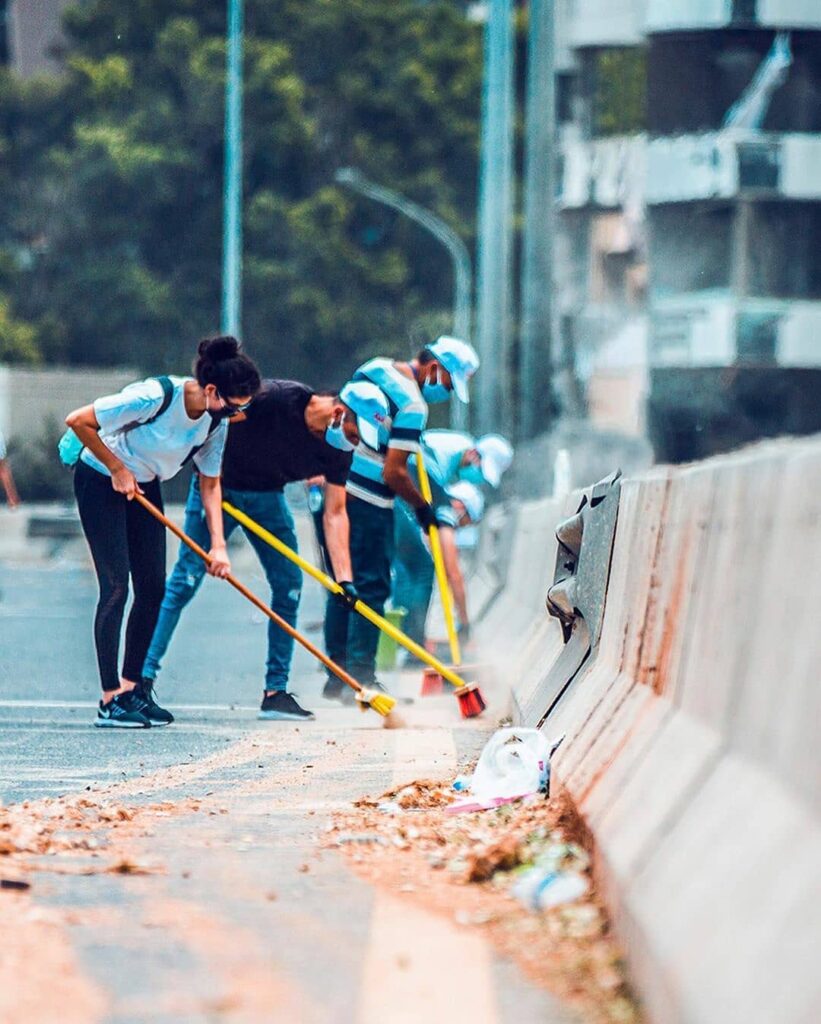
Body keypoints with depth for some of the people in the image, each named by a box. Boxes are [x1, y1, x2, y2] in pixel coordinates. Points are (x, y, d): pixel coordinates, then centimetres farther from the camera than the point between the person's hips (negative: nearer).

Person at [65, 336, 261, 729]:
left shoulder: (216, 421, -11)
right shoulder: (156, 396, -33)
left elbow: (210, 484, 1)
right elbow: (77, 421, -28)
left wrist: (218, 545, -8)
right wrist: (117, 469, -19)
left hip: (144, 486, 7)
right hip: (99, 480, -7)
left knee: (153, 587, 4)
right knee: (116, 585, -13)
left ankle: (132, 686, 17)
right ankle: (110, 701, -12)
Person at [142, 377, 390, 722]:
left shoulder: (338, 450, -11)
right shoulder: (277, 398, -29)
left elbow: (335, 513, -8)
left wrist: (344, 577, -17)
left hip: (267, 497, 6)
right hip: (218, 486, -6)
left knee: (289, 584, -2)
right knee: (186, 578, -12)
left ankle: (276, 693, 5)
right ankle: (144, 676, -11)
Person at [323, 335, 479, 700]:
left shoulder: (373, 369, 10)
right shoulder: (412, 405, -15)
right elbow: (394, 472, -17)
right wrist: (422, 507, -3)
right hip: (366, 502, -9)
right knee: (372, 586, -2)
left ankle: (337, 676, 18)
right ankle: (361, 679, -3)